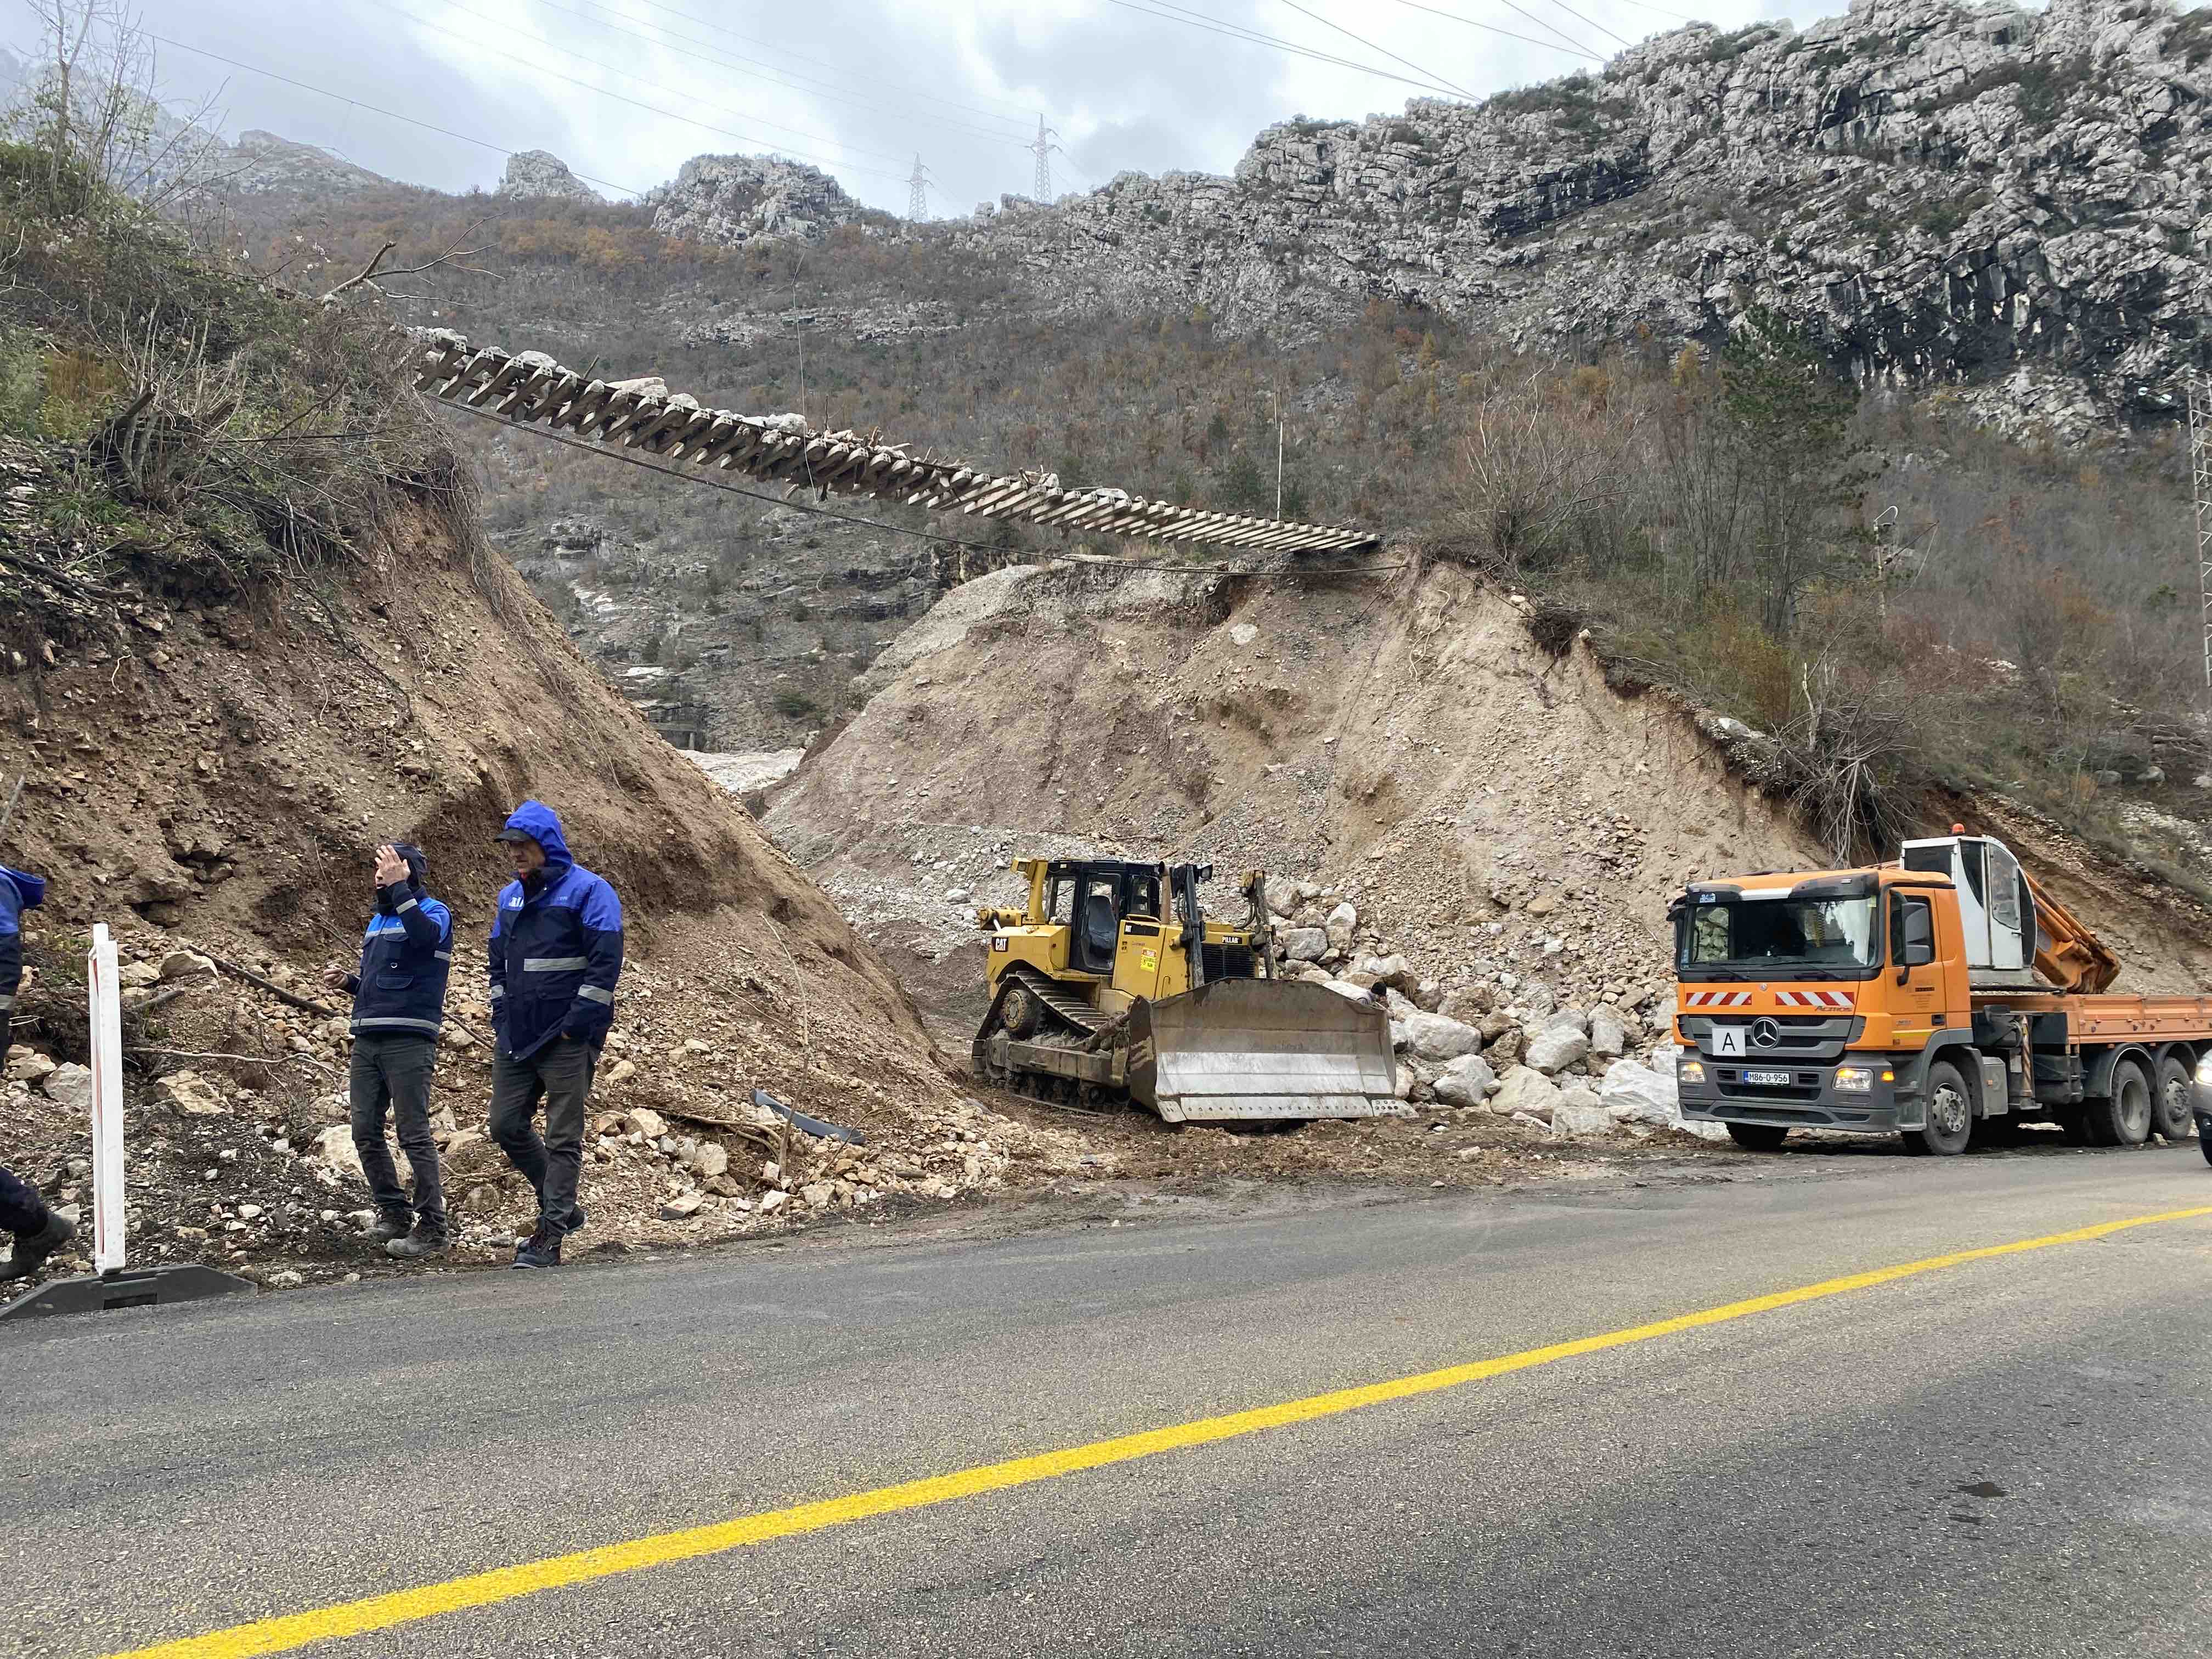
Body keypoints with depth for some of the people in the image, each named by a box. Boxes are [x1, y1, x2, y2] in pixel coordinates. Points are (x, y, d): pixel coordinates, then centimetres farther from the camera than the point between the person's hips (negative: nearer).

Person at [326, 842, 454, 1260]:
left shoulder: (434, 912, -3)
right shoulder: (377, 920, 20)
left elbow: (423, 934, -29)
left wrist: (399, 887, -25)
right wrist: (347, 982, 10)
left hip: (408, 1041, -8)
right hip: (367, 1039, 8)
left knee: (413, 1133, -7)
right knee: (366, 1132, 7)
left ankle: (431, 1228, -2)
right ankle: (393, 1212, 21)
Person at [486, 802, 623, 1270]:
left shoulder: (587, 891, -8)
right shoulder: (510, 897, 15)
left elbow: (606, 963, -15)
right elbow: (497, 963, 23)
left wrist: (575, 1026, -17)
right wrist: (502, 1017, 10)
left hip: (567, 1039, -8)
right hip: (515, 1038, 8)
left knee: (563, 1138, -3)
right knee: (506, 1126, 8)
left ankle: (550, 1234, 1)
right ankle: (562, 1206, 24)